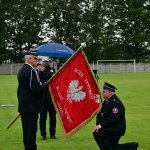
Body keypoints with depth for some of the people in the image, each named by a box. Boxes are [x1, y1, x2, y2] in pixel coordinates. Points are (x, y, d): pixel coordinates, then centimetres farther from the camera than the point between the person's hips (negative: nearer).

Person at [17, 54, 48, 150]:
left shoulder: (21, 71, 14)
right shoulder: (31, 71, -16)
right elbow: (36, 88, -22)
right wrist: (46, 85, -6)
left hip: (23, 105, 9)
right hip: (31, 105, -9)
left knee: (26, 129, 14)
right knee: (32, 129, -5)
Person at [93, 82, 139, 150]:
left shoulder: (115, 102, -21)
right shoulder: (106, 101, 9)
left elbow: (114, 119, -31)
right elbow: (100, 114, 11)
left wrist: (101, 125, -34)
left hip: (117, 128, -10)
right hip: (110, 127, 10)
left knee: (97, 133, -25)